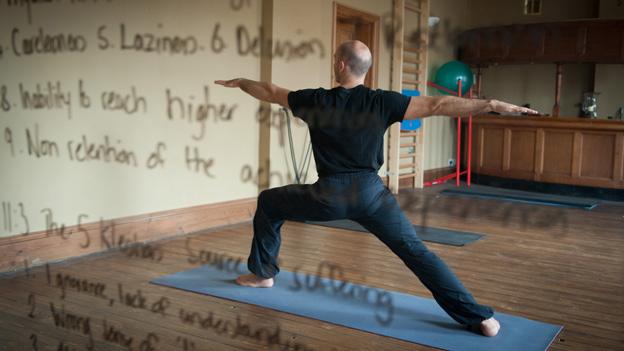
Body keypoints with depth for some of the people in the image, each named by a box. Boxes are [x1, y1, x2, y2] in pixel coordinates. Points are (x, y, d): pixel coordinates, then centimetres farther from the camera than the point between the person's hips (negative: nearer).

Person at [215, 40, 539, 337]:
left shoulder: (317, 101, -2)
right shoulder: (381, 102, -2)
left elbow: (271, 92, 14)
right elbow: (437, 106, -7)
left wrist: (239, 82, 33)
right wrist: (494, 105, -6)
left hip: (330, 194, -1)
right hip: (370, 192, 1)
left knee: (268, 203, 24)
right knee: (415, 251, 2)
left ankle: (262, 274, 34)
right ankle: (479, 317, -3)